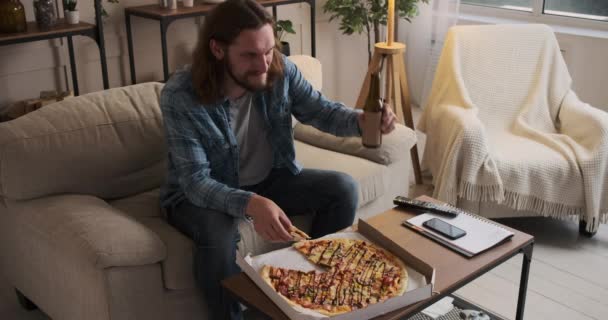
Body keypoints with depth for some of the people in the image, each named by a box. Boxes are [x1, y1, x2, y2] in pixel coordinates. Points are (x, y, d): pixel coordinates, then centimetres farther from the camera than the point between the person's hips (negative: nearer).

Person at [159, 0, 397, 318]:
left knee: (343, 188, -11)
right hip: (199, 193, -4)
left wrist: (361, 120, -27)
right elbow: (195, 181, -32)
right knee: (217, 233, -38)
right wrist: (250, 204, -50)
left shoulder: (281, 70, -15)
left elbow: (322, 111, -4)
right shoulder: (180, 96, -28)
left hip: (269, 178, 5)